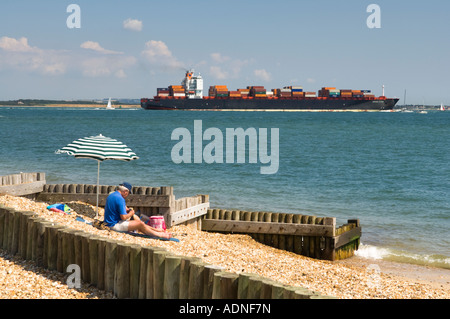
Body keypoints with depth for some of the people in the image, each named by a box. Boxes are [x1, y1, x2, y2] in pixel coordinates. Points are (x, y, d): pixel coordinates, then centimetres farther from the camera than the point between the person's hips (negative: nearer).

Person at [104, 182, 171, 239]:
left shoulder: (110, 195, 11)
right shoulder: (120, 199, -21)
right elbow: (123, 217, -23)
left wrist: (126, 209, 11)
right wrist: (130, 214, -3)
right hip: (115, 225, -11)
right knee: (140, 224, -13)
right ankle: (160, 235, -5)